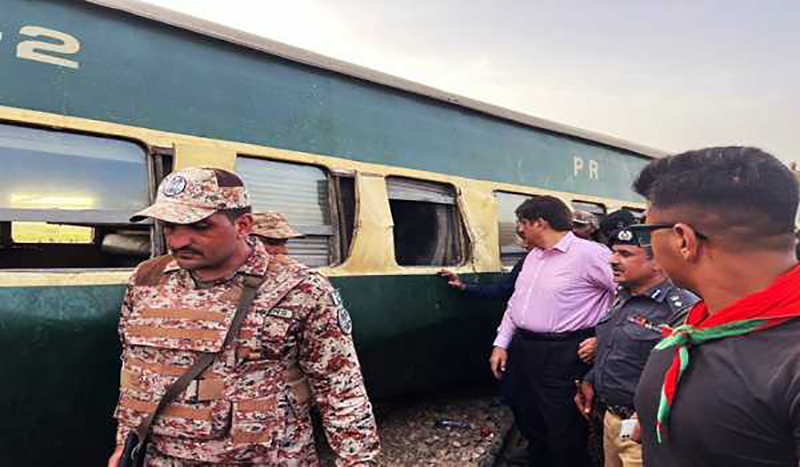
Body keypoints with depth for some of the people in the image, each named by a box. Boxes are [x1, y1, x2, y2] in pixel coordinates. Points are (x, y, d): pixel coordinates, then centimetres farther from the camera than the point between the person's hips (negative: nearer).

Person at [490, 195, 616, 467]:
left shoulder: (587, 254, -13)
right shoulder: (533, 256, 14)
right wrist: (501, 344, 14)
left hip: (561, 356, -8)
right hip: (522, 350, 8)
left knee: (564, 432, 2)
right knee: (527, 421, 20)